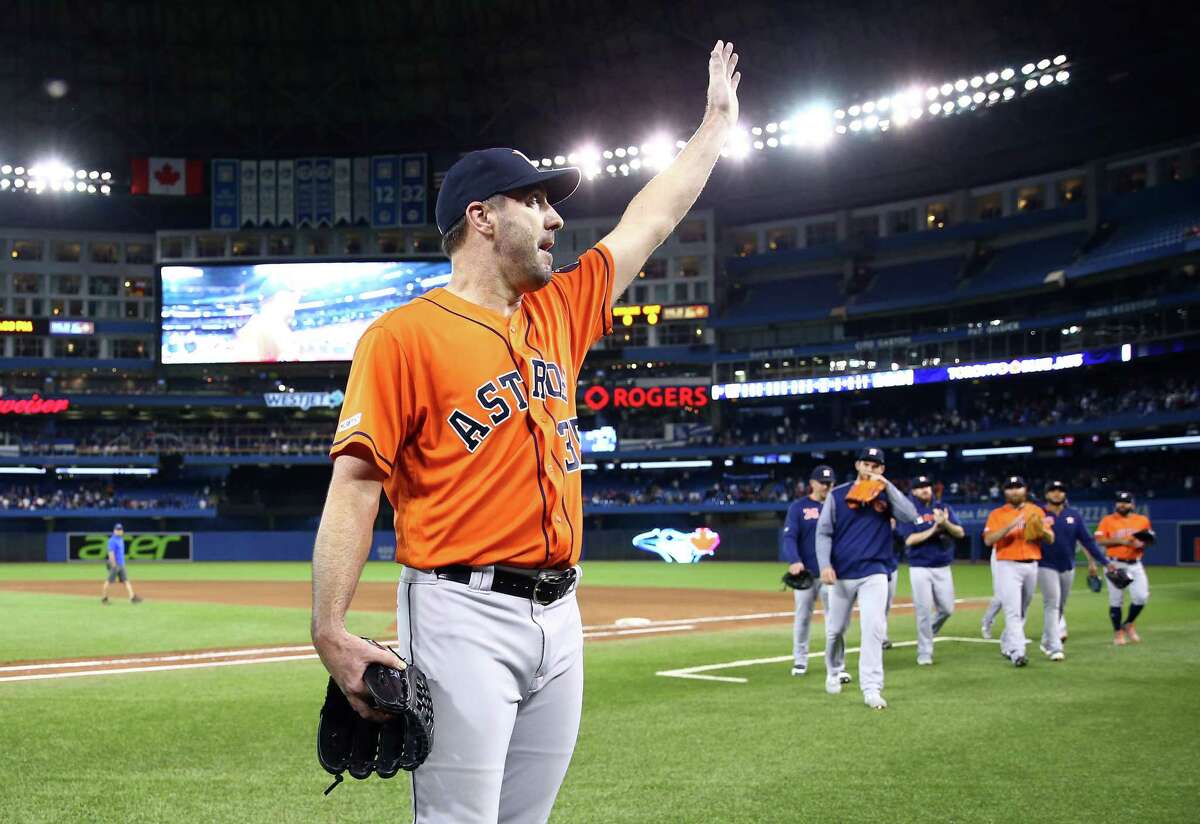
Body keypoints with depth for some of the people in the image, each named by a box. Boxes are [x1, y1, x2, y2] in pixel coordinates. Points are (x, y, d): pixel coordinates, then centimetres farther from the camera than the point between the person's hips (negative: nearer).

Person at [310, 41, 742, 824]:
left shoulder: (558, 314, 15)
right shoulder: (404, 335, -6)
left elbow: (651, 223, 26)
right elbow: (355, 485, -11)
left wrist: (718, 121, 33)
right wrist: (330, 632, -19)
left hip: (559, 614, 7)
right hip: (464, 617, -7)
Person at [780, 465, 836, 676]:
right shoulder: (798, 507, 1)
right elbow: (789, 537, -8)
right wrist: (795, 561, -25)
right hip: (805, 572, -1)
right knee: (802, 617, 6)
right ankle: (800, 660, 17)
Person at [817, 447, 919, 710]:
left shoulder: (886, 496, 6)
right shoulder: (838, 495, 3)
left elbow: (910, 516, -11)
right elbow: (823, 533, 1)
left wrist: (888, 486, -14)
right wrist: (825, 565, -12)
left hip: (874, 573, -1)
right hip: (841, 573, 1)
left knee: (874, 628, -14)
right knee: (835, 629, 11)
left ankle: (872, 689, -13)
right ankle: (834, 673, 37)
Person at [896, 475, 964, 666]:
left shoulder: (943, 508, 7)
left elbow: (960, 532, -3)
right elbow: (909, 540, -14)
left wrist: (945, 523, -22)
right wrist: (934, 529, -20)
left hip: (943, 568, 3)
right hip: (920, 568, -3)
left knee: (947, 609, 4)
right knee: (924, 610, -4)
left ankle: (928, 633, 32)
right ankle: (924, 653, 5)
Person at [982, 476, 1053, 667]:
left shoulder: (1036, 511, 11)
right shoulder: (997, 514, 1)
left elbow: (1050, 538, 7)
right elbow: (988, 540, -13)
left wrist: (1040, 528, -15)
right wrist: (1010, 526, -24)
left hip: (1031, 566, 4)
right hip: (1008, 566, -4)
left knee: (1022, 611, 13)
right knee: (1013, 610, -14)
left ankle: (1006, 645, 29)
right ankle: (1017, 653, -20)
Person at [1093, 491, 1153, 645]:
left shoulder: (1143, 520, 9)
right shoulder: (1107, 520, -1)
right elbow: (1099, 541, -8)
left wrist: (1141, 544, -8)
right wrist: (1120, 541, -17)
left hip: (1135, 565, 3)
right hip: (1115, 565, -3)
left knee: (1141, 596, -6)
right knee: (1116, 600, 0)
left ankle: (1128, 625, 17)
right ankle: (1118, 632, 13)